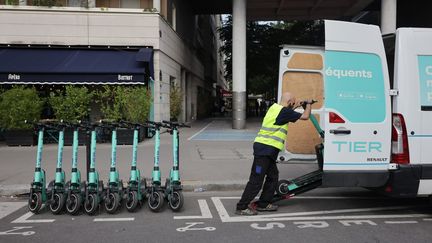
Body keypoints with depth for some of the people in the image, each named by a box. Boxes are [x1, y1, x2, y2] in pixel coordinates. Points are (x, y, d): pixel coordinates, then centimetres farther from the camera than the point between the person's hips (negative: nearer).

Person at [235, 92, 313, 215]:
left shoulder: (275, 107, 14)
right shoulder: (284, 111, -12)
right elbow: (305, 116, -7)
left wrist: (297, 105, 33)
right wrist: (308, 104, 11)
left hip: (266, 150, 10)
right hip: (265, 149, -10)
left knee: (273, 175, 16)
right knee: (256, 180, -6)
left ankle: (263, 204, 23)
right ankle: (242, 207, -1)